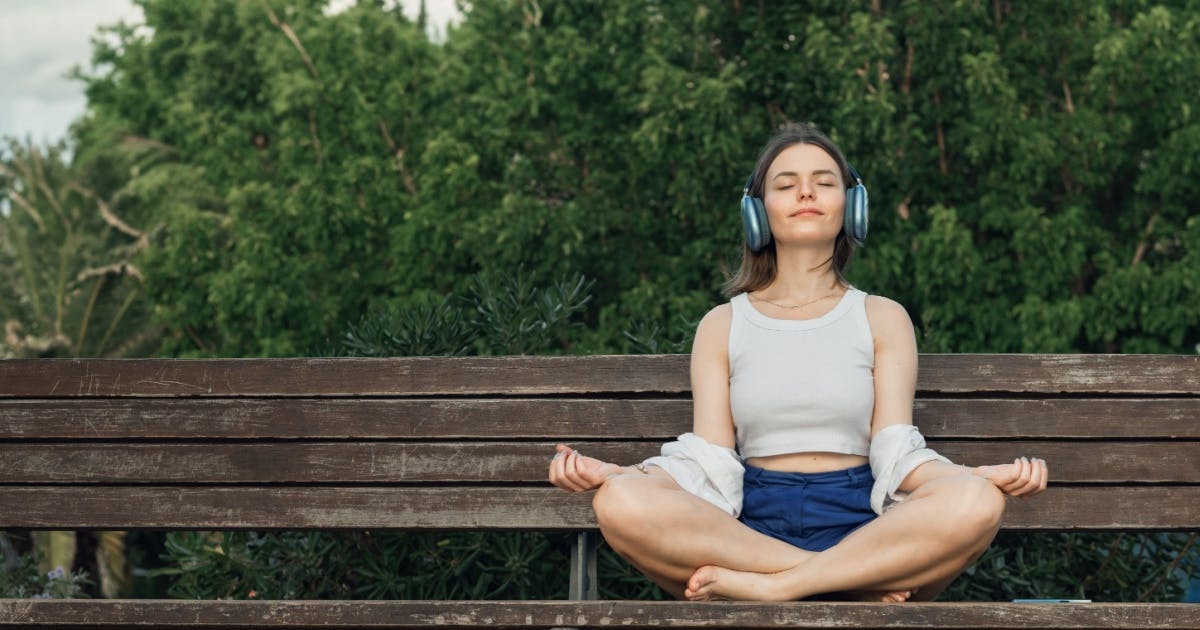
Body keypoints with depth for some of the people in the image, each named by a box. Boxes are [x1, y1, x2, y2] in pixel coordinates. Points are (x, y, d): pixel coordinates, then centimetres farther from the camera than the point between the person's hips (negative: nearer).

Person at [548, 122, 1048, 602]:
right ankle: (860, 585, -26)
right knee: (621, 502, -31)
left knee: (975, 503, -32)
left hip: (860, 529, 0)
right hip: (752, 526, 0)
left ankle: (767, 587, -26)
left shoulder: (883, 319, 14)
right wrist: (610, 473, -14)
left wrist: (985, 475, -17)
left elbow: (897, 455, 3)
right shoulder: (722, 326, 15)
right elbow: (708, 462, 4)